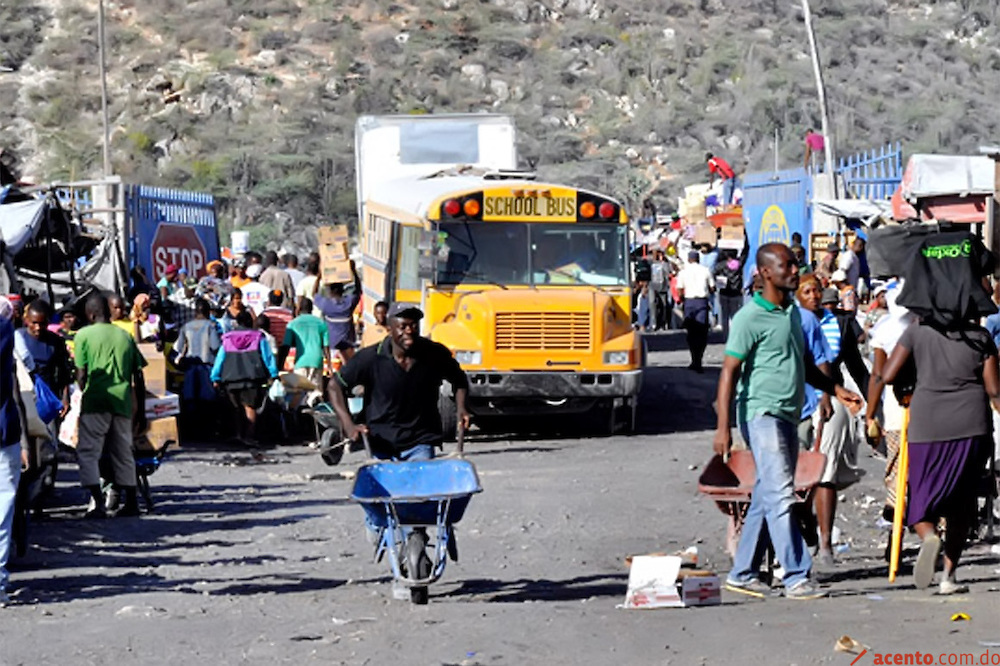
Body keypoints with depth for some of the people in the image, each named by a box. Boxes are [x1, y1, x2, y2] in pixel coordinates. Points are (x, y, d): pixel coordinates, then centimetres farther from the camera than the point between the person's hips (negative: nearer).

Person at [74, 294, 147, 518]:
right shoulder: (125, 336, 13)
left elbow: (81, 374, -4)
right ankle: (131, 502, 14)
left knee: (88, 452, 2)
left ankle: (98, 502, -10)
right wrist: (141, 409, 18)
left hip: (95, 401, -4)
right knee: (123, 453, 13)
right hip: (122, 402, 4)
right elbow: (138, 377, 12)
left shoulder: (84, 335, 1)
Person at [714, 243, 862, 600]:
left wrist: (837, 390, 15)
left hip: (788, 414, 9)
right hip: (762, 413, -9)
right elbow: (729, 372, -14)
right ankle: (797, 577, -12)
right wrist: (723, 427, -20)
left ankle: (742, 573, 18)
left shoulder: (793, 312, 14)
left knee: (766, 497, 11)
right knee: (780, 495, -12)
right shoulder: (750, 318, -12)